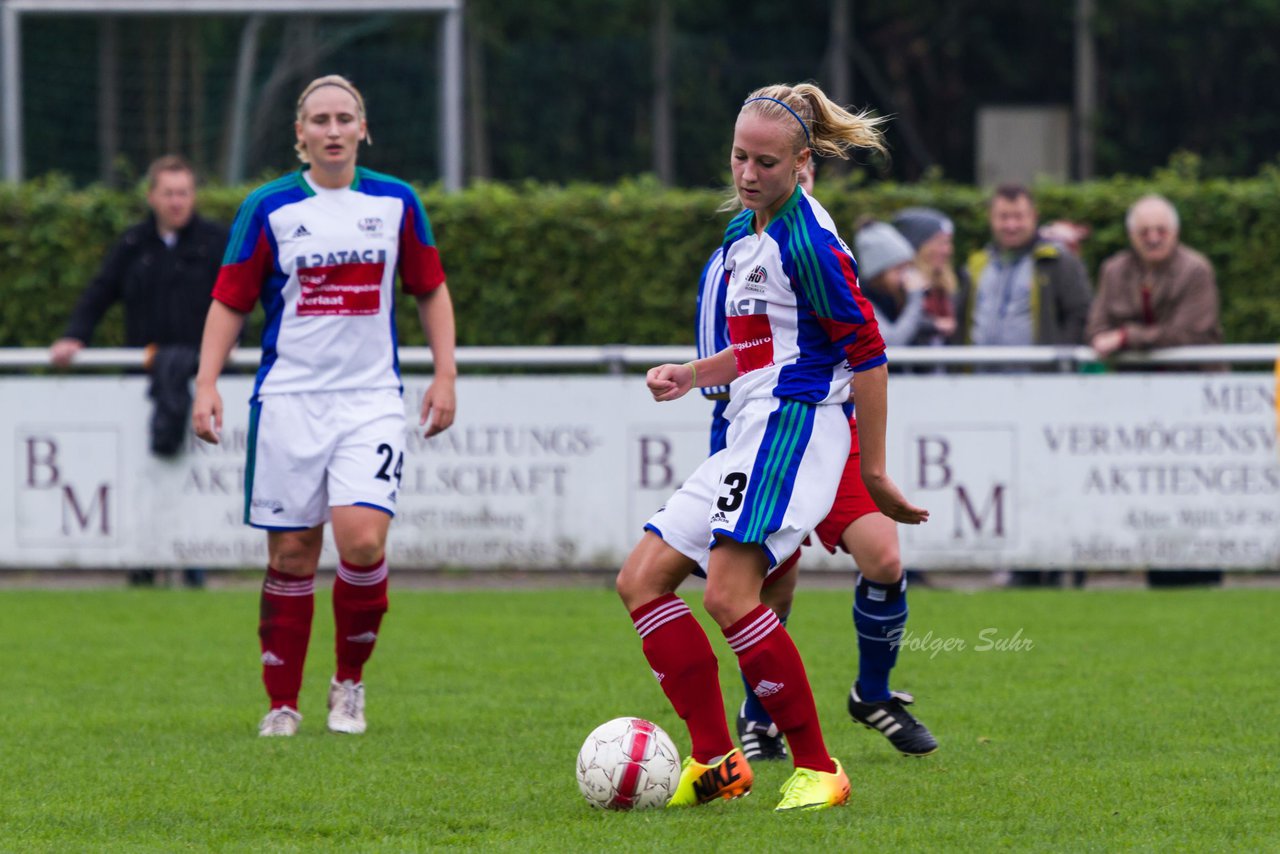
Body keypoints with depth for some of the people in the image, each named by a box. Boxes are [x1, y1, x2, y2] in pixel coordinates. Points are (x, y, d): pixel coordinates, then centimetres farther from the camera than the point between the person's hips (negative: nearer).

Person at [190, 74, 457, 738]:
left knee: (363, 539, -17)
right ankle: (282, 704, 15)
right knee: (291, 554, 2)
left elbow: (431, 291, 16)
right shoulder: (270, 209, 0)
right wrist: (206, 384, -7)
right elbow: (230, 302, 3)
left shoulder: (396, 203, 5)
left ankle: (350, 682, 5)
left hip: (371, 399, 0)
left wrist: (444, 373, 8)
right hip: (288, 401, 0)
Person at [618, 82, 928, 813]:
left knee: (730, 594, -22)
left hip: (793, 423, -10)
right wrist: (693, 375, 13)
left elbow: (867, 351, -13)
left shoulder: (806, 239, -13)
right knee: (642, 580, 5)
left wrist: (874, 470, -12)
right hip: (750, 432, 10)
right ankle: (716, 762, 3)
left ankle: (818, 768, -14)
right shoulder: (746, 232, 16)